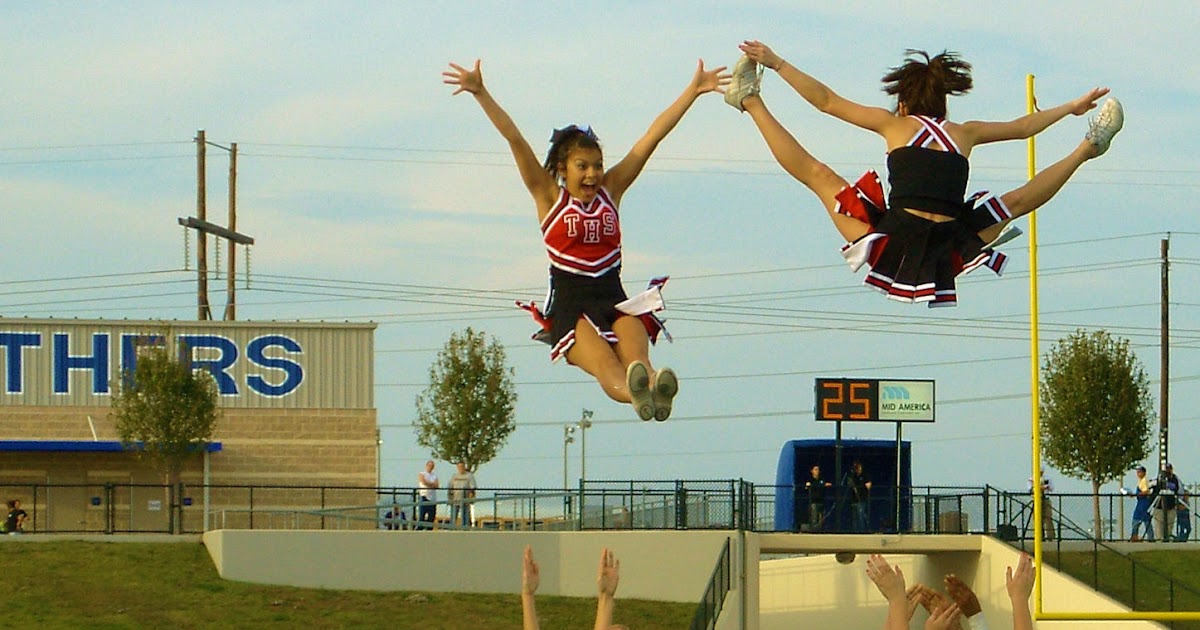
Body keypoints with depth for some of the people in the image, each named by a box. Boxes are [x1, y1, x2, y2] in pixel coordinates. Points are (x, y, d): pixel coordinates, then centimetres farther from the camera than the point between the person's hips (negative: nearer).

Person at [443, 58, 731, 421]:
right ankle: (634, 392, -68)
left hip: (615, 299, 4)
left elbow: (654, 135, 15)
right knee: (603, 362, -35)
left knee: (636, 356, -32)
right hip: (569, 304, -4)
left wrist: (694, 90, 17)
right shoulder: (549, 197, 8)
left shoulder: (611, 190, 16)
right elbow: (514, 138, -1)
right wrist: (480, 94, -9)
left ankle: (652, 389, -64)